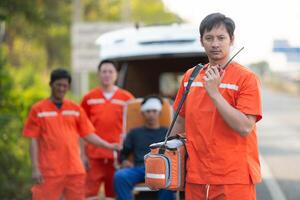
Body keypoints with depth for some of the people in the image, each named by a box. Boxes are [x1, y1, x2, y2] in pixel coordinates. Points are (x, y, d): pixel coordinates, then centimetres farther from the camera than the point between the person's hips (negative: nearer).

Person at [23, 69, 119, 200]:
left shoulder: (76, 109, 10)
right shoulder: (38, 109, 1)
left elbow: (88, 135, 11)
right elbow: (33, 140, -1)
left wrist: (109, 146, 0)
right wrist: (35, 168, -8)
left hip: (75, 169, 3)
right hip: (49, 170, -3)